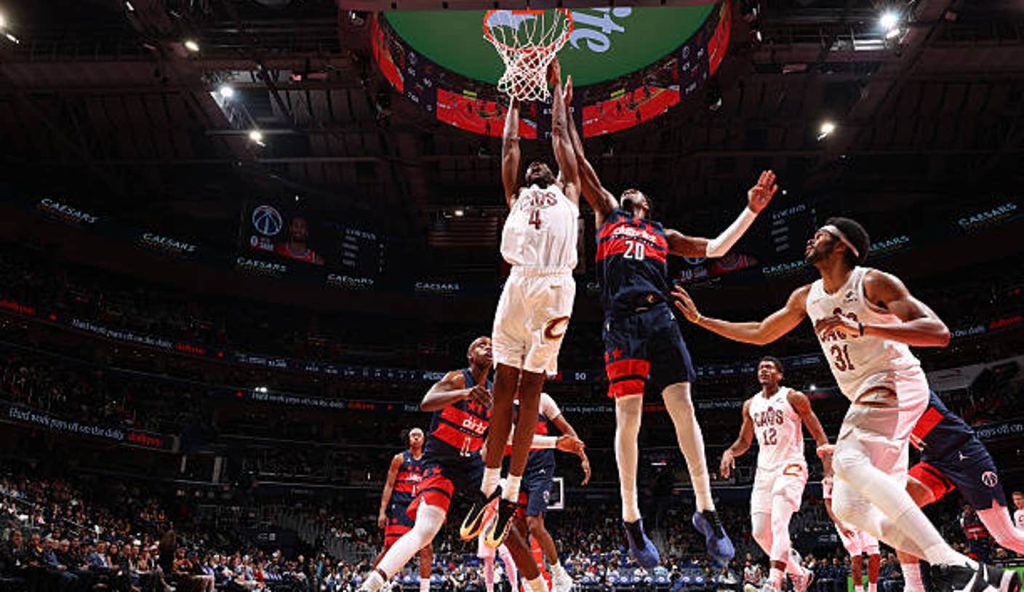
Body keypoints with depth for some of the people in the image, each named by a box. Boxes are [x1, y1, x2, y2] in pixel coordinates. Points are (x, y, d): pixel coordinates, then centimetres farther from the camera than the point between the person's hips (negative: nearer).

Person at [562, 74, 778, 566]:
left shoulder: (663, 234, 27)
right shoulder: (607, 214, 23)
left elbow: (716, 248, 22)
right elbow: (580, 165, 20)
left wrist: (751, 211, 15)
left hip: (660, 318, 2)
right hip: (622, 321, -2)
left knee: (683, 408, -6)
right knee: (628, 416, -7)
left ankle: (706, 510, -1)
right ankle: (631, 520, -1)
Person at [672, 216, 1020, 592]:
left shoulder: (873, 282, -10)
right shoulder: (806, 297, 11)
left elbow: (939, 333, -19)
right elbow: (760, 334, 22)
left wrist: (861, 328, -30)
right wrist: (699, 318, 18)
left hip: (896, 382, -8)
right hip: (866, 397, 8)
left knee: (849, 460, -33)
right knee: (849, 508, -1)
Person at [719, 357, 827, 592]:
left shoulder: (794, 398, -3)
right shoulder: (750, 405, 12)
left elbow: (819, 435, -3)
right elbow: (744, 442, 22)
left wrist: (829, 470, -12)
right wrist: (730, 451, 0)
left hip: (790, 467, -6)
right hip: (764, 471, 6)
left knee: (778, 522, -23)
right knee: (760, 532, 3)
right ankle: (799, 573, 23)